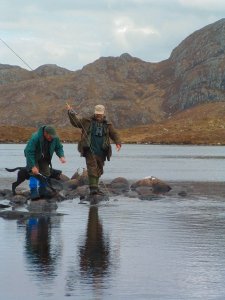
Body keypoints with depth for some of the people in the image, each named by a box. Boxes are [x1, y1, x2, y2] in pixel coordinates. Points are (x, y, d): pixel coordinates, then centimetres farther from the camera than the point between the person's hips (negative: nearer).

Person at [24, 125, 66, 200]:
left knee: (46, 173, 1)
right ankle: (34, 192, -22)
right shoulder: (35, 138, -37)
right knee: (34, 173, -20)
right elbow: (29, 152, -35)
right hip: (32, 157, -5)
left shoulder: (55, 138, -20)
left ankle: (42, 191, 16)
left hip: (44, 158, 5)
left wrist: (61, 156, -26)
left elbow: (59, 147, -4)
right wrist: (33, 166, -39)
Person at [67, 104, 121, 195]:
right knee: (92, 168, -15)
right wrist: (71, 113, -13)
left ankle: (95, 187, 23)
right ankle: (93, 188, -20)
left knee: (99, 170, 10)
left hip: (101, 152, 4)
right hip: (90, 150, -4)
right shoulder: (87, 121, 7)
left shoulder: (107, 125, 12)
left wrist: (118, 143, -9)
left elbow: (115, 134, 8)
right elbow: (76, 121, 3)